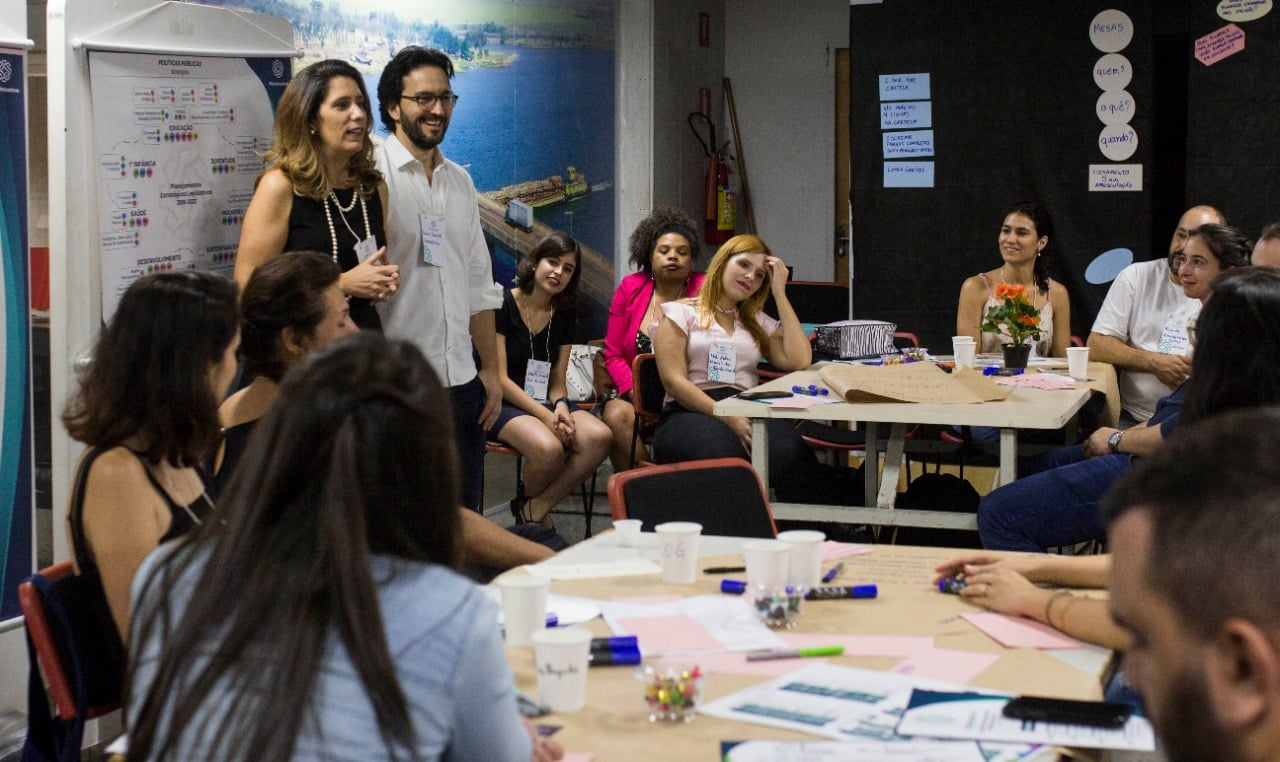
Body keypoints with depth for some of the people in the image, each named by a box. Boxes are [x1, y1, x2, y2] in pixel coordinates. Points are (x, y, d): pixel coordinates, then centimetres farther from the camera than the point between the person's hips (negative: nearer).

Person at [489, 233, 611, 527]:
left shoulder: (565, 315, 11)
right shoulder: (503, 306, -8)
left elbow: (557, 378, 11)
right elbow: (499, 378, -11)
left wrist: (560, 406, -14)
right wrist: (545, 415, -20)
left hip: (546, 402, 6)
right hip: (505, 404, -6)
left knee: (599, 437, -26)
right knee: (549, 447, -37)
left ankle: (536, 508, -11)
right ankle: (528, 500, -1)